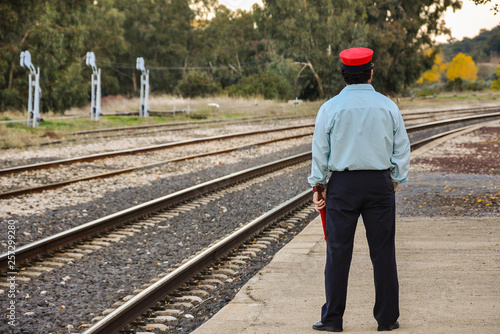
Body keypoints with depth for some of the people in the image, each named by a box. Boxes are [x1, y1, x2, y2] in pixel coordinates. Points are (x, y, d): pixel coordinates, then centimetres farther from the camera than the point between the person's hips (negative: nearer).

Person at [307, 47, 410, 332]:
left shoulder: (330, 108, -4)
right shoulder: (388, 106, 0)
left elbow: (320, 151, 1)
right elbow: (402, 148, 5)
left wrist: (318, 185, 10)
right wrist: (395, 180, 15)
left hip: (342, 184, -1)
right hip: (380, 183, 1)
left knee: (338, 253, 2)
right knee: (383, 252, 5)